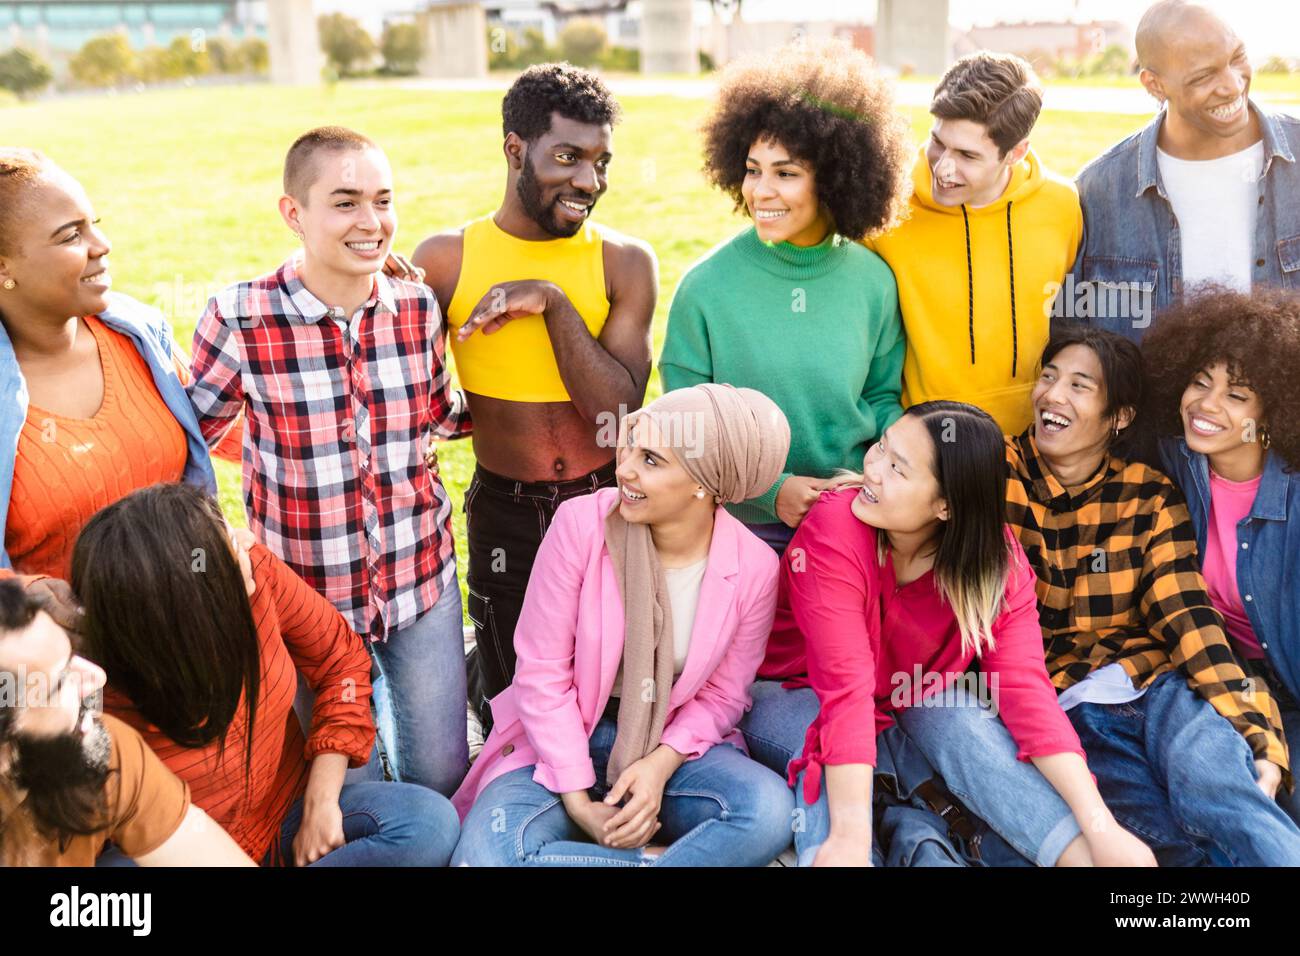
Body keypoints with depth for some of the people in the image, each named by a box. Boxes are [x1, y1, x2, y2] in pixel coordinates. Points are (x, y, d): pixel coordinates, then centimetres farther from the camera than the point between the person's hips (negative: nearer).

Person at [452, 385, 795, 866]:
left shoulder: (753, 567, -11)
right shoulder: (581, 522, -16)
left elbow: (721, 696, 1)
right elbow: (542, 673, -11)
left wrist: (660, 764, -18)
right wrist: (579, 800, -14)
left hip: (673, 744, 1)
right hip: (561, 740, -1)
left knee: (769, 810, -30)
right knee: (487, 855, -29)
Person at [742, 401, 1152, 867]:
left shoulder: (996, 559, -17)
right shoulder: (835, 529, -29)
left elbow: (1025, 688, -24)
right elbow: (846, 686, -37)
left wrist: (1100, 828, -35)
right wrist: (850, 838, -44)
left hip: (904, 707, 3)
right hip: (791, 700, -2)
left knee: (962, 720, -28)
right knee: (828, 742, -35)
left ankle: (1081, 855, -29)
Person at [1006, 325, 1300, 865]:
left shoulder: (1150, 497, 6)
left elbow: (1188, 618, -1)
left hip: (1159, 681, 1)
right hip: (1064, 705, -1)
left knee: (1209, 783, -33)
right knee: (1179, 838, -29)